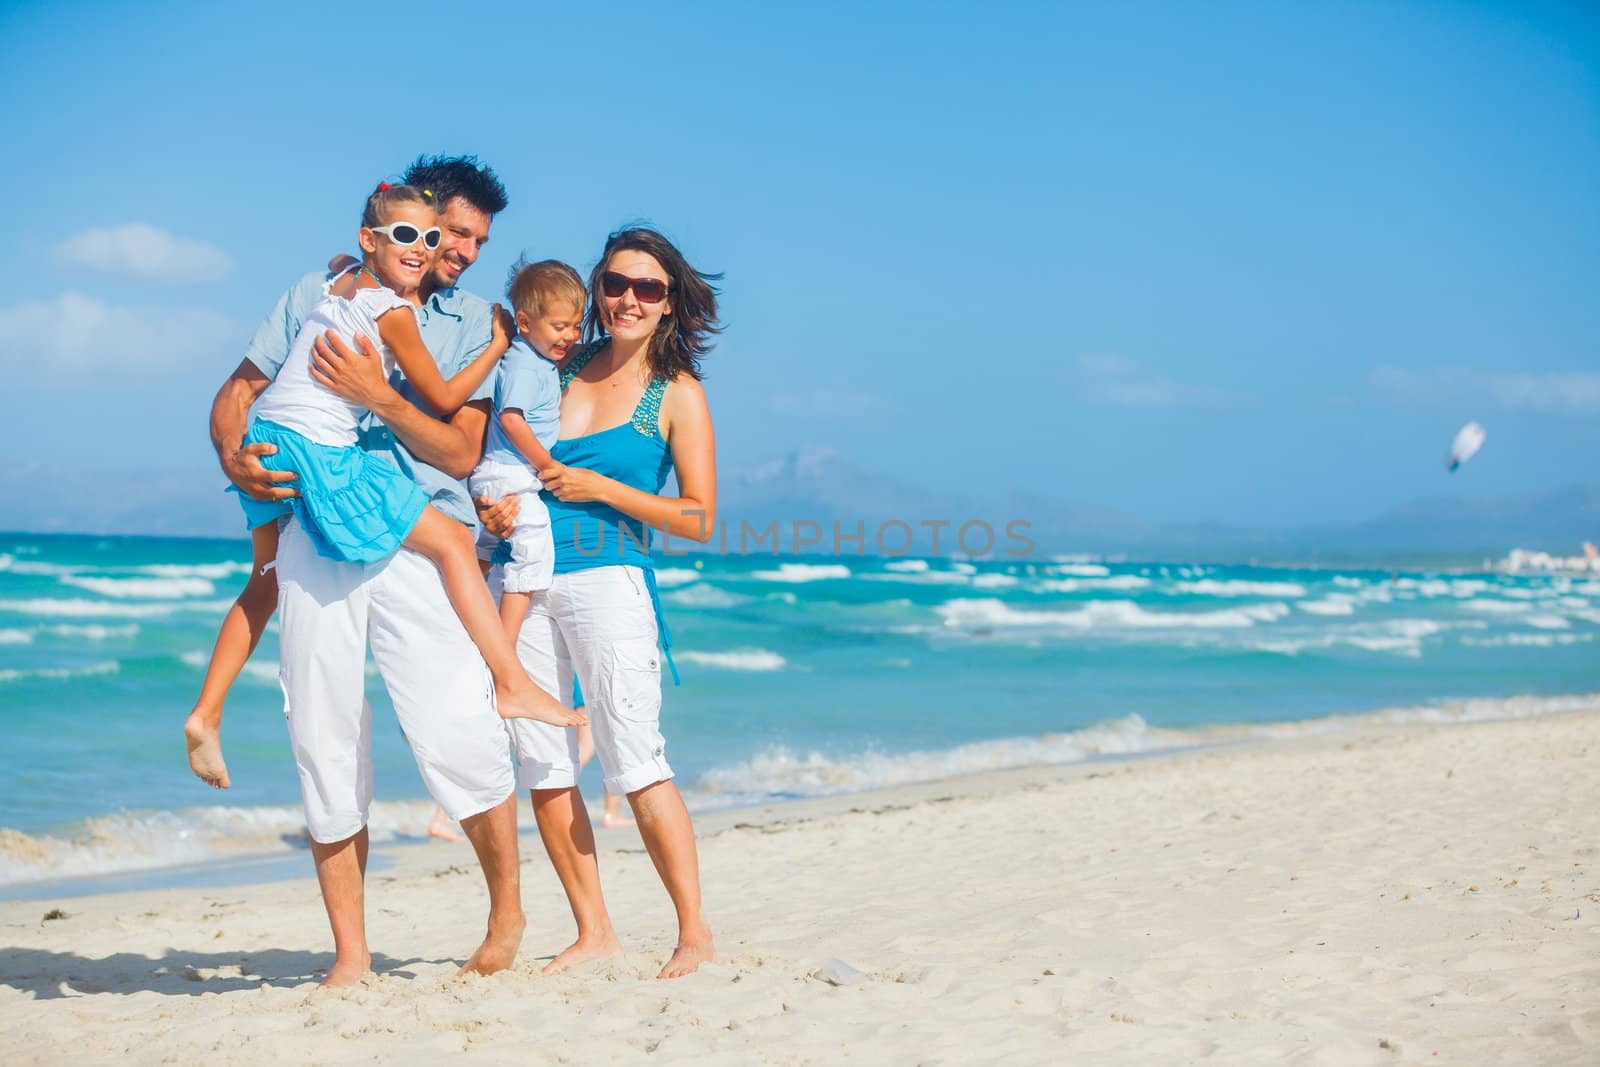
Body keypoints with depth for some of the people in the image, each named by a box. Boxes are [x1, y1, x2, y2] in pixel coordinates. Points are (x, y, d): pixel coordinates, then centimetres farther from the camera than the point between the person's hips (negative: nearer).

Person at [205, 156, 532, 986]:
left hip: (418, 536, -1)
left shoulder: (472, 321, 12)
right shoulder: (318, 294, 16)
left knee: (457, 735, -12)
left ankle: (507, 911, 11)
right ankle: (349, 954, 10)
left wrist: (378, 395, -11)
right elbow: (238, 390, 14)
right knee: (324, 744, 1)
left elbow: (461, 452, 2)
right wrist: (233, 453, -7)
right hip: (312, 534, 1)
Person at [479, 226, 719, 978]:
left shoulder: (678, 394, 2)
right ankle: (593, 932, 13)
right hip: (524, 578, 5)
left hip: (608, 579, -5)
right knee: (541, 766, 4)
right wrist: (492, 507, 1)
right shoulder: (560, 368, 13)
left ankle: (695, 934, -4)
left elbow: (698, 520, -2)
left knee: (635, 763, -10)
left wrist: (601, 489, -10)